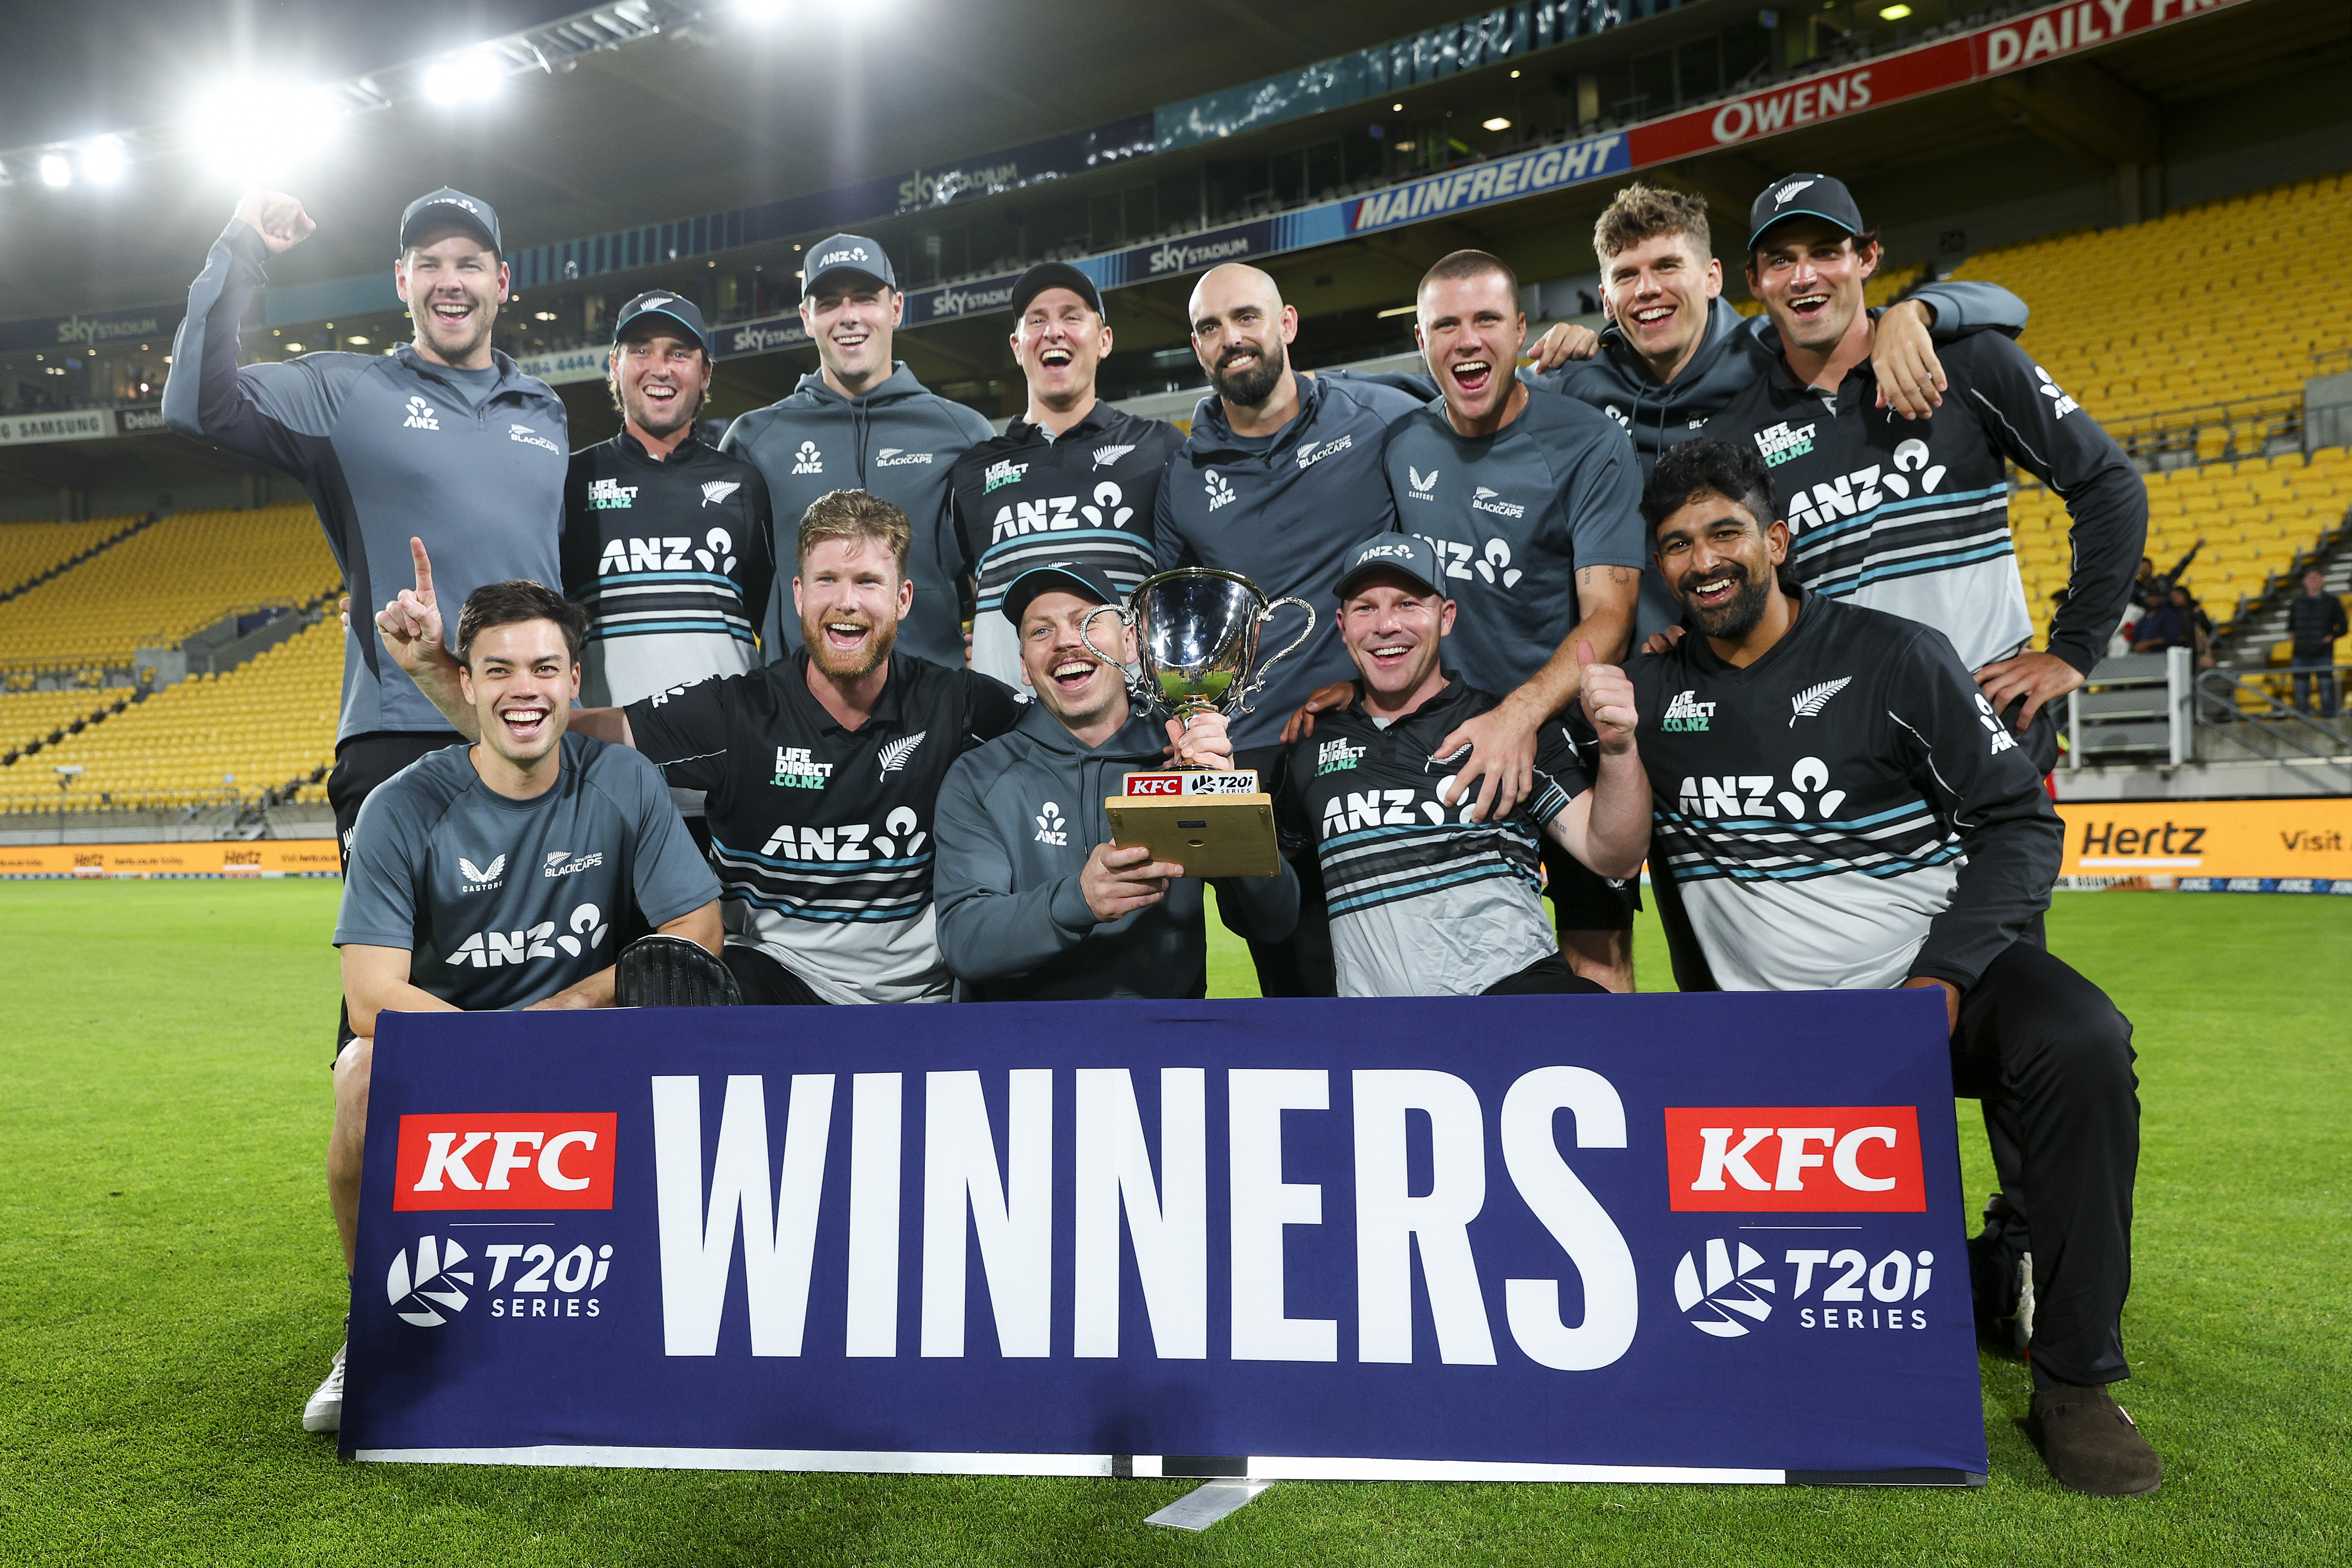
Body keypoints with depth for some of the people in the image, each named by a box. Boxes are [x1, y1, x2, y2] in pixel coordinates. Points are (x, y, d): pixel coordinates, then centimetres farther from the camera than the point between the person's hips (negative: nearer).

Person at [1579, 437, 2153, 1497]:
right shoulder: (1651, 694, 4)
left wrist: (1946, 976, -17)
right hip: (1765, 1029, 3)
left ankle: (2076, 1379, -18)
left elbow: (2021, 822, -3)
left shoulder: (1894, 659, -3)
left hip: (1935, 980, -2)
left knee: (2079, 1043, -32)